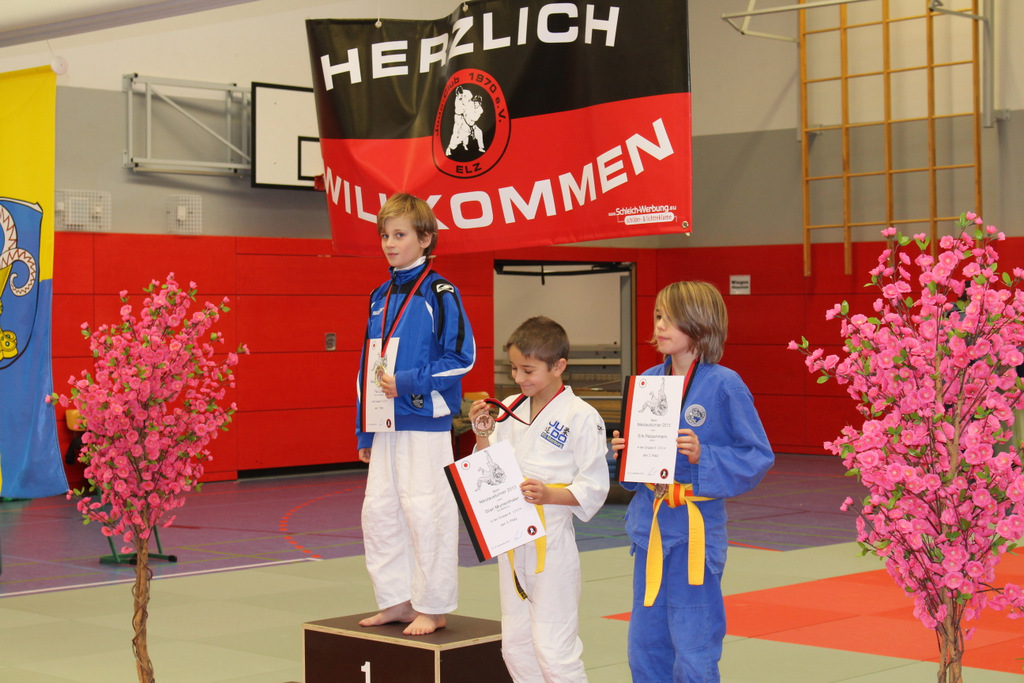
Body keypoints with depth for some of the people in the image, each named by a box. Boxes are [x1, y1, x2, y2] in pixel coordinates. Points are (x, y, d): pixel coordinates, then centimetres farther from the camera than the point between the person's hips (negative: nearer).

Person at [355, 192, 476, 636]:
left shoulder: (439, 293, -7)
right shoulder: (381, 297, 14)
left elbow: (462, 356, -11)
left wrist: (408, 381, -17)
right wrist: (364, 432, 16)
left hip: (426, 422, -7)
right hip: (386, 424, 7)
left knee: (425, 511, -5)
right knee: (379, 509, 9)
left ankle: (432, 607, 6)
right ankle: (396, 599, 21)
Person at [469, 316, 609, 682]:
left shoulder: (581, 417, -11)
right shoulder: (509, 409, 8)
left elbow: (593, 487, -11)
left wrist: (550, 495, -25)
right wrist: (481, 436, -3)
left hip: (552, 539, -7)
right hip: (512, 538, 7)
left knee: (554, 651, -7)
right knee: (516, 645, 14)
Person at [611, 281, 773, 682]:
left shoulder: (724, 385, -11)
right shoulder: (647, 380, 7)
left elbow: (758, 457, -9)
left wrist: (703, 456, -21)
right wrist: (623, 452, -3)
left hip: (695, 531, -6)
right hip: (649, 525, 6)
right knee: (645, 649, 13)